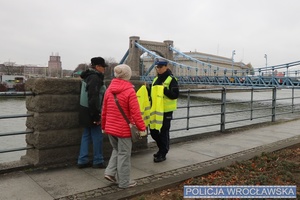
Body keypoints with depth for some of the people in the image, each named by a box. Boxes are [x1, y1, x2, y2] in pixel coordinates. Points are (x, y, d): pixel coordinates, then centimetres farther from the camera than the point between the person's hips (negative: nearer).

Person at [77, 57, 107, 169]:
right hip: (91, 112, -10)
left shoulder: (89, 76, 14)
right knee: (97, 136, 1)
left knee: (86, 135, 14)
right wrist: (96, 115, -21)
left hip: (86, 111, 10)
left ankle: (82, 161, 20)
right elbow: (93, 98, -24)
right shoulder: (95, 78, -17)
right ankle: (98, 161, 12)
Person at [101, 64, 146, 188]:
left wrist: (104, 126, 20)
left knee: (116, 150, 25)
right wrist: (142, 128, -9)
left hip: (110, 128, 6)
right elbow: (135, 113, -17)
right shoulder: (130, 91, -14)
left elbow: (104, 110, 10)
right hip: (124, 129, -6)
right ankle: (124, 182, 17)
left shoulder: (109, 89, 4)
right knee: (124, 154, 6)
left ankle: (110, 172, 15)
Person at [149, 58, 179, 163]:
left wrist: (164, 89, -25)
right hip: (155, 111, 7)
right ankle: (162, 149, 33)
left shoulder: (171, 79, -7)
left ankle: (162, 154, 17)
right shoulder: (155, 80, 15)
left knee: (163, 132, 1)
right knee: (153, 131, 12)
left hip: (166, 111, -7)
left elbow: (175, 95, -17)